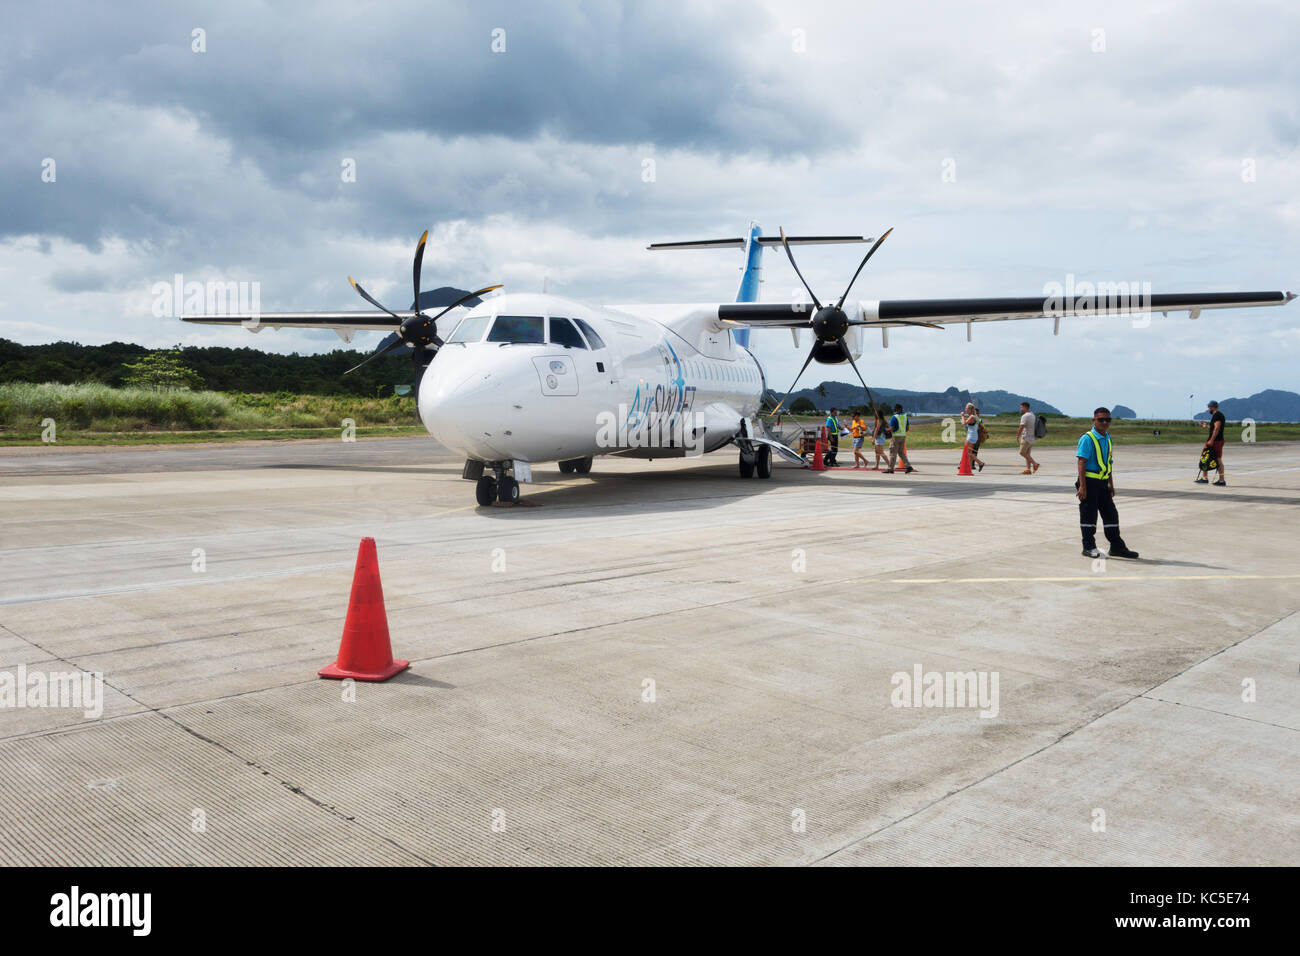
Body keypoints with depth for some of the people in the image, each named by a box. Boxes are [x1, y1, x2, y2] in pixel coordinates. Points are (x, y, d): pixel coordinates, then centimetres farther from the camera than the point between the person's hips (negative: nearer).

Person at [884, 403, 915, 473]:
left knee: (893, 453, 0)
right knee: (901, 452, 15)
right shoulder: (905, 416, 7)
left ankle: (890, 469, 2)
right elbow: (907, 428, 10)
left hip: (896, 436, -7)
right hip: (903, 436, 7)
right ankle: (908, 466, 4)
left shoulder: (894, 417, -13)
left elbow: (891, 429, -17)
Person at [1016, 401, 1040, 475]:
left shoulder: (1025, 416, -15)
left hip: (1027, 438, -9)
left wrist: (1018, 436, -5)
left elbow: (1021, 428, -18)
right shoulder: (1033, 415, 14)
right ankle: (1028, 469, 4)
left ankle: (1034, 464, -10)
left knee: (1022, 452, -4)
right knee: (1027, 454, 8)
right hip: (1032, 438, 9)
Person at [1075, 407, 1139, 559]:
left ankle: (1117, 546, 18)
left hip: (1102, 482, 8)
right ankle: (1089, 547, 9)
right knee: (1089, 515, -1)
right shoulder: (1087, 438, -11)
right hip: (1089, 481, -7)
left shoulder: (1108, 440, 13)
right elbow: (1082, 462, -16)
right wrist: (1082, 486, -21)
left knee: (1111, 514, 10)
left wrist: (1111, 484, 21)